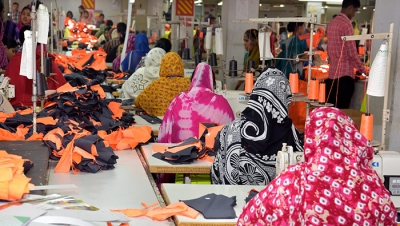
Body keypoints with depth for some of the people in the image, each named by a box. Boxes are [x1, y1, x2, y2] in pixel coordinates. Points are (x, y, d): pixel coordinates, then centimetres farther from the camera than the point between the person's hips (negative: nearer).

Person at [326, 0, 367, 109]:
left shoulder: (331, 23, 12)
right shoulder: (346, 24, -12)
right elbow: (352, 52, -13)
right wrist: (363, 70, -2)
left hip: (332, 73, 8)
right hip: (344, 74, -8)